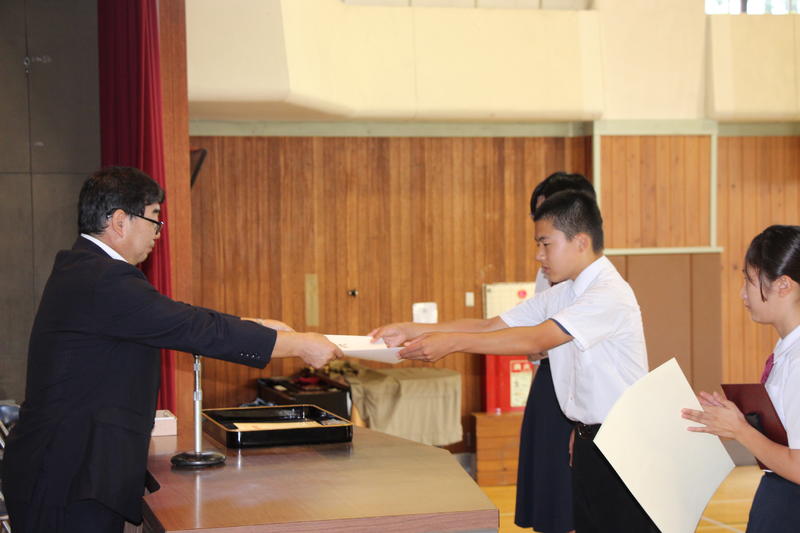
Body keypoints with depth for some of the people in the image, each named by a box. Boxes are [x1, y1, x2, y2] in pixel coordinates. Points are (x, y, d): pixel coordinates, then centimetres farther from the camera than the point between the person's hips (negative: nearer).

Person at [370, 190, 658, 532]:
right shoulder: (561, 294, 10)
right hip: (587, 440, 8)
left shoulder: (611, 295, -18)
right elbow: (489, 326, 5)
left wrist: (451, 342, -28)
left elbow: (535, 340, -26)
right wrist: (411, 331, -4)